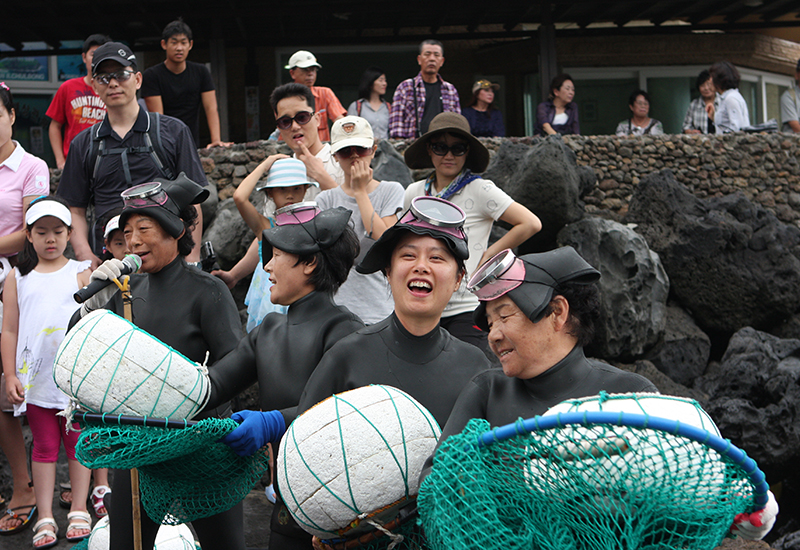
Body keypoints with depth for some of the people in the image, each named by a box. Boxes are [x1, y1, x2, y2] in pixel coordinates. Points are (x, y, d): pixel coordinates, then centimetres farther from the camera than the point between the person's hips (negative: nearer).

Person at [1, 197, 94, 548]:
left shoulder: (81, 273, 5)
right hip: (36, 377, 1)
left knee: (78, 442, 5)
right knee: (44, 446, 5)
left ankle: (78, 512, 15)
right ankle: (45, 519, 9)